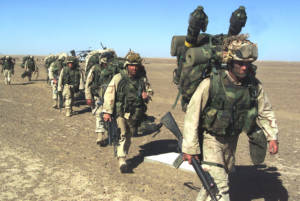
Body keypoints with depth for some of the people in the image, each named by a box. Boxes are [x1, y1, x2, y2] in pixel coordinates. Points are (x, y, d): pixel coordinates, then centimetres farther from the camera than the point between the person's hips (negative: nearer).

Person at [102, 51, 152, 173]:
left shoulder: (142, 79, 6)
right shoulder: (118, 78, -5)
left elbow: (148, 95, 19)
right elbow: (109, 94, -8)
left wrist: (146, 97, -6)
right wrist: (107, 111, -14)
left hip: (135, 115, 4)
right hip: (120, 113, -3)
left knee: (128, 137, 15)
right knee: (122, 135, -15)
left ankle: (123, 155, 34)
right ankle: (122, 159, -12)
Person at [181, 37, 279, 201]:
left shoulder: (254, 85, -9)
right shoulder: (211, 84, -25)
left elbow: (265, 112, 7)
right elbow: (192, 114, -21)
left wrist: (272, 136, -3)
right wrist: (190, 148, -19)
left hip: (231, 139, 6)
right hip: (210, 138, -6)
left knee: (224, 174, 23)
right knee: (219, 187, -12)